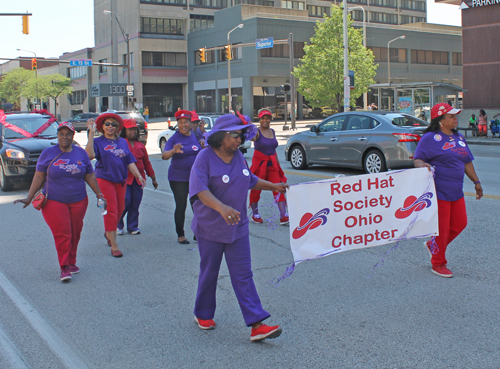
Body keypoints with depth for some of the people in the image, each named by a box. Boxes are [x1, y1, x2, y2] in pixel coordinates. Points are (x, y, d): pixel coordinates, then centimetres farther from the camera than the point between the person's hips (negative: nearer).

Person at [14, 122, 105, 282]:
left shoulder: (81, 153, 6)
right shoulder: (48, 153, 0)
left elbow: (90, 176, 12)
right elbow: (39, 177, 2)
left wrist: (99, 194, 10)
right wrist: (29, 198, -1)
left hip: (78, 201, 3)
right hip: (54, 201, -2)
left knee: (75, 234, 6)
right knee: (62, 234, -8)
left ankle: (71, 263, 22)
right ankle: (64, 267, 1)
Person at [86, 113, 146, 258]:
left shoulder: (123, 142, 10)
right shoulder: (98, 141, -2)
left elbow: (130, 162, 10)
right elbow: (90, 155, -22)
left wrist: (139, 176, 0)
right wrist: (91, 133, -22)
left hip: (121, 180, 5)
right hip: (104, 179, -5)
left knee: (120, 209, 12)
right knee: (111, 211, -6)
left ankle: (109, 233, 38)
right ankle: (114, 245, -1)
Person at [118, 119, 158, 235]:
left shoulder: (140, 145, 16)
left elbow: (146, 162, 20)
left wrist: (153, 178, 20)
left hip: (138, 179, 5)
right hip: (125, 178, -4)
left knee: (135, 204, 4)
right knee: (125, 202, -9)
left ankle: (133, 226, 17)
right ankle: (118, 225, 10)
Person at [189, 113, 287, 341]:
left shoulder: (238, 157, 5)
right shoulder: (205, 158, -15)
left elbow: (250, 180, 24)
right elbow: (200, 190, -29)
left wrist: (273, 186, 23)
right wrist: (221, 207, -44)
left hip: (237, 227, 5)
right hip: (210, 228, -5)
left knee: (243, 276, 1)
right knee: (209, 274, 11)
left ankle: (256, 325, -1)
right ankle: (203, 315, 34)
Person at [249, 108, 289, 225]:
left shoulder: (272, 131, 11)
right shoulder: (257, 132, -7)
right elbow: (252, 137, -33)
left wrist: (278, 164, 22)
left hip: (272, 165, 5)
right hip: (259, 164, -4)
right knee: (256, 190, 6)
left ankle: (284, 216, -9)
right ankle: (255, 215, 23)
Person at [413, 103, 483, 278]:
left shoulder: (459, 138, 15)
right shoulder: (430, 138, -9)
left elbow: (467, 162, 22)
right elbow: (417, 159, -12)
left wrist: (476, 181, 22)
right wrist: (422, 165, -34)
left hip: (456, 191, 8)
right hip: (438, 191, -8)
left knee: (460, 223, 11)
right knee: (441, 227, -2)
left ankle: (433, 245, 32)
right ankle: (438, 264, 15)